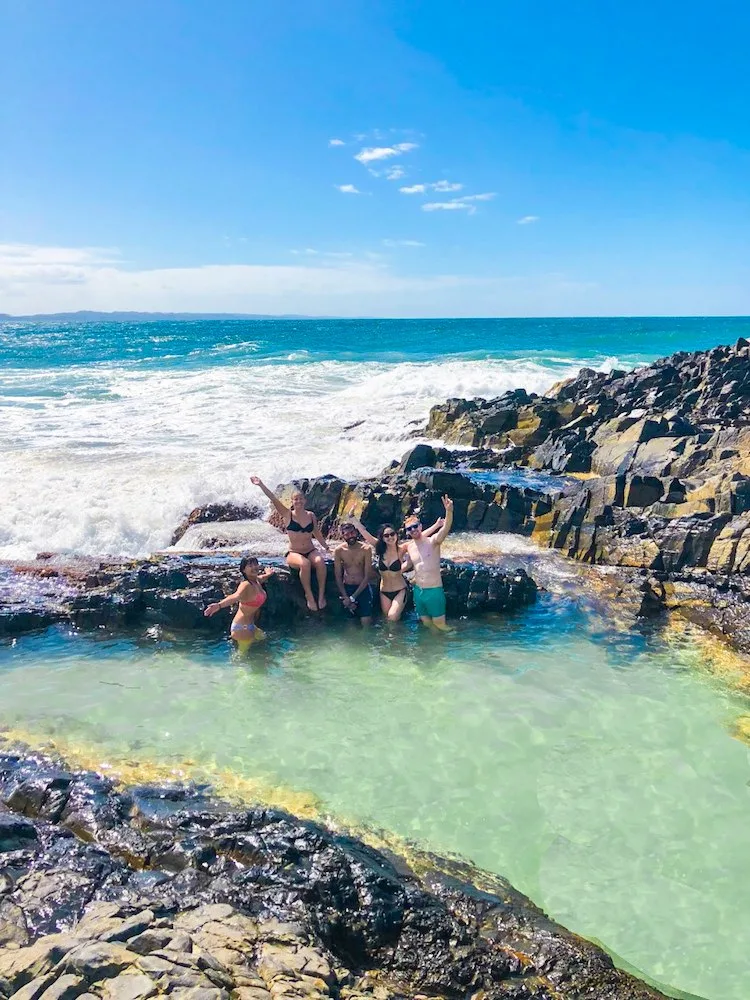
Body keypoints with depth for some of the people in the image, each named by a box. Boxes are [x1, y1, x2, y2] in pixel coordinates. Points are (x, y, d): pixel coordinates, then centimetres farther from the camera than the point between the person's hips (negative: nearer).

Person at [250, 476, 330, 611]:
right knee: (305, 563, -37)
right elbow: (274, 499, -13)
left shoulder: (311, 515, 7)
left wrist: (327, 547, 22)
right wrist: (261, 485, -22)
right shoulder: (288, 514, -2)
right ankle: (309, 596, -22)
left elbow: (317, 533, 20)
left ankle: (321, 594, -22)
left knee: (320, 562, -33)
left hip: (311, 551, 2)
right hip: (294, 553, -2)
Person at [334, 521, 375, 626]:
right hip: (346, 588, 2)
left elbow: (367, 577, -10)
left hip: (363, 588, -2)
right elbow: (338, 577, -1)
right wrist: (345, 597, -12)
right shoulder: (339, 551, -4)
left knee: (366, 623, -11)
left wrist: (352, 597, -13)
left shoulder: (365, 549, -10)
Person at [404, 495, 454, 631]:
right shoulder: (409, 546, 4)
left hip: (434, 591, -5)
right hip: (418, 591, 5)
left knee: (439, 625, 4)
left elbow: (446, 528, -32)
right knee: (426, 624, 14)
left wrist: (449, 511, -49)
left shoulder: (433, 541, -12)